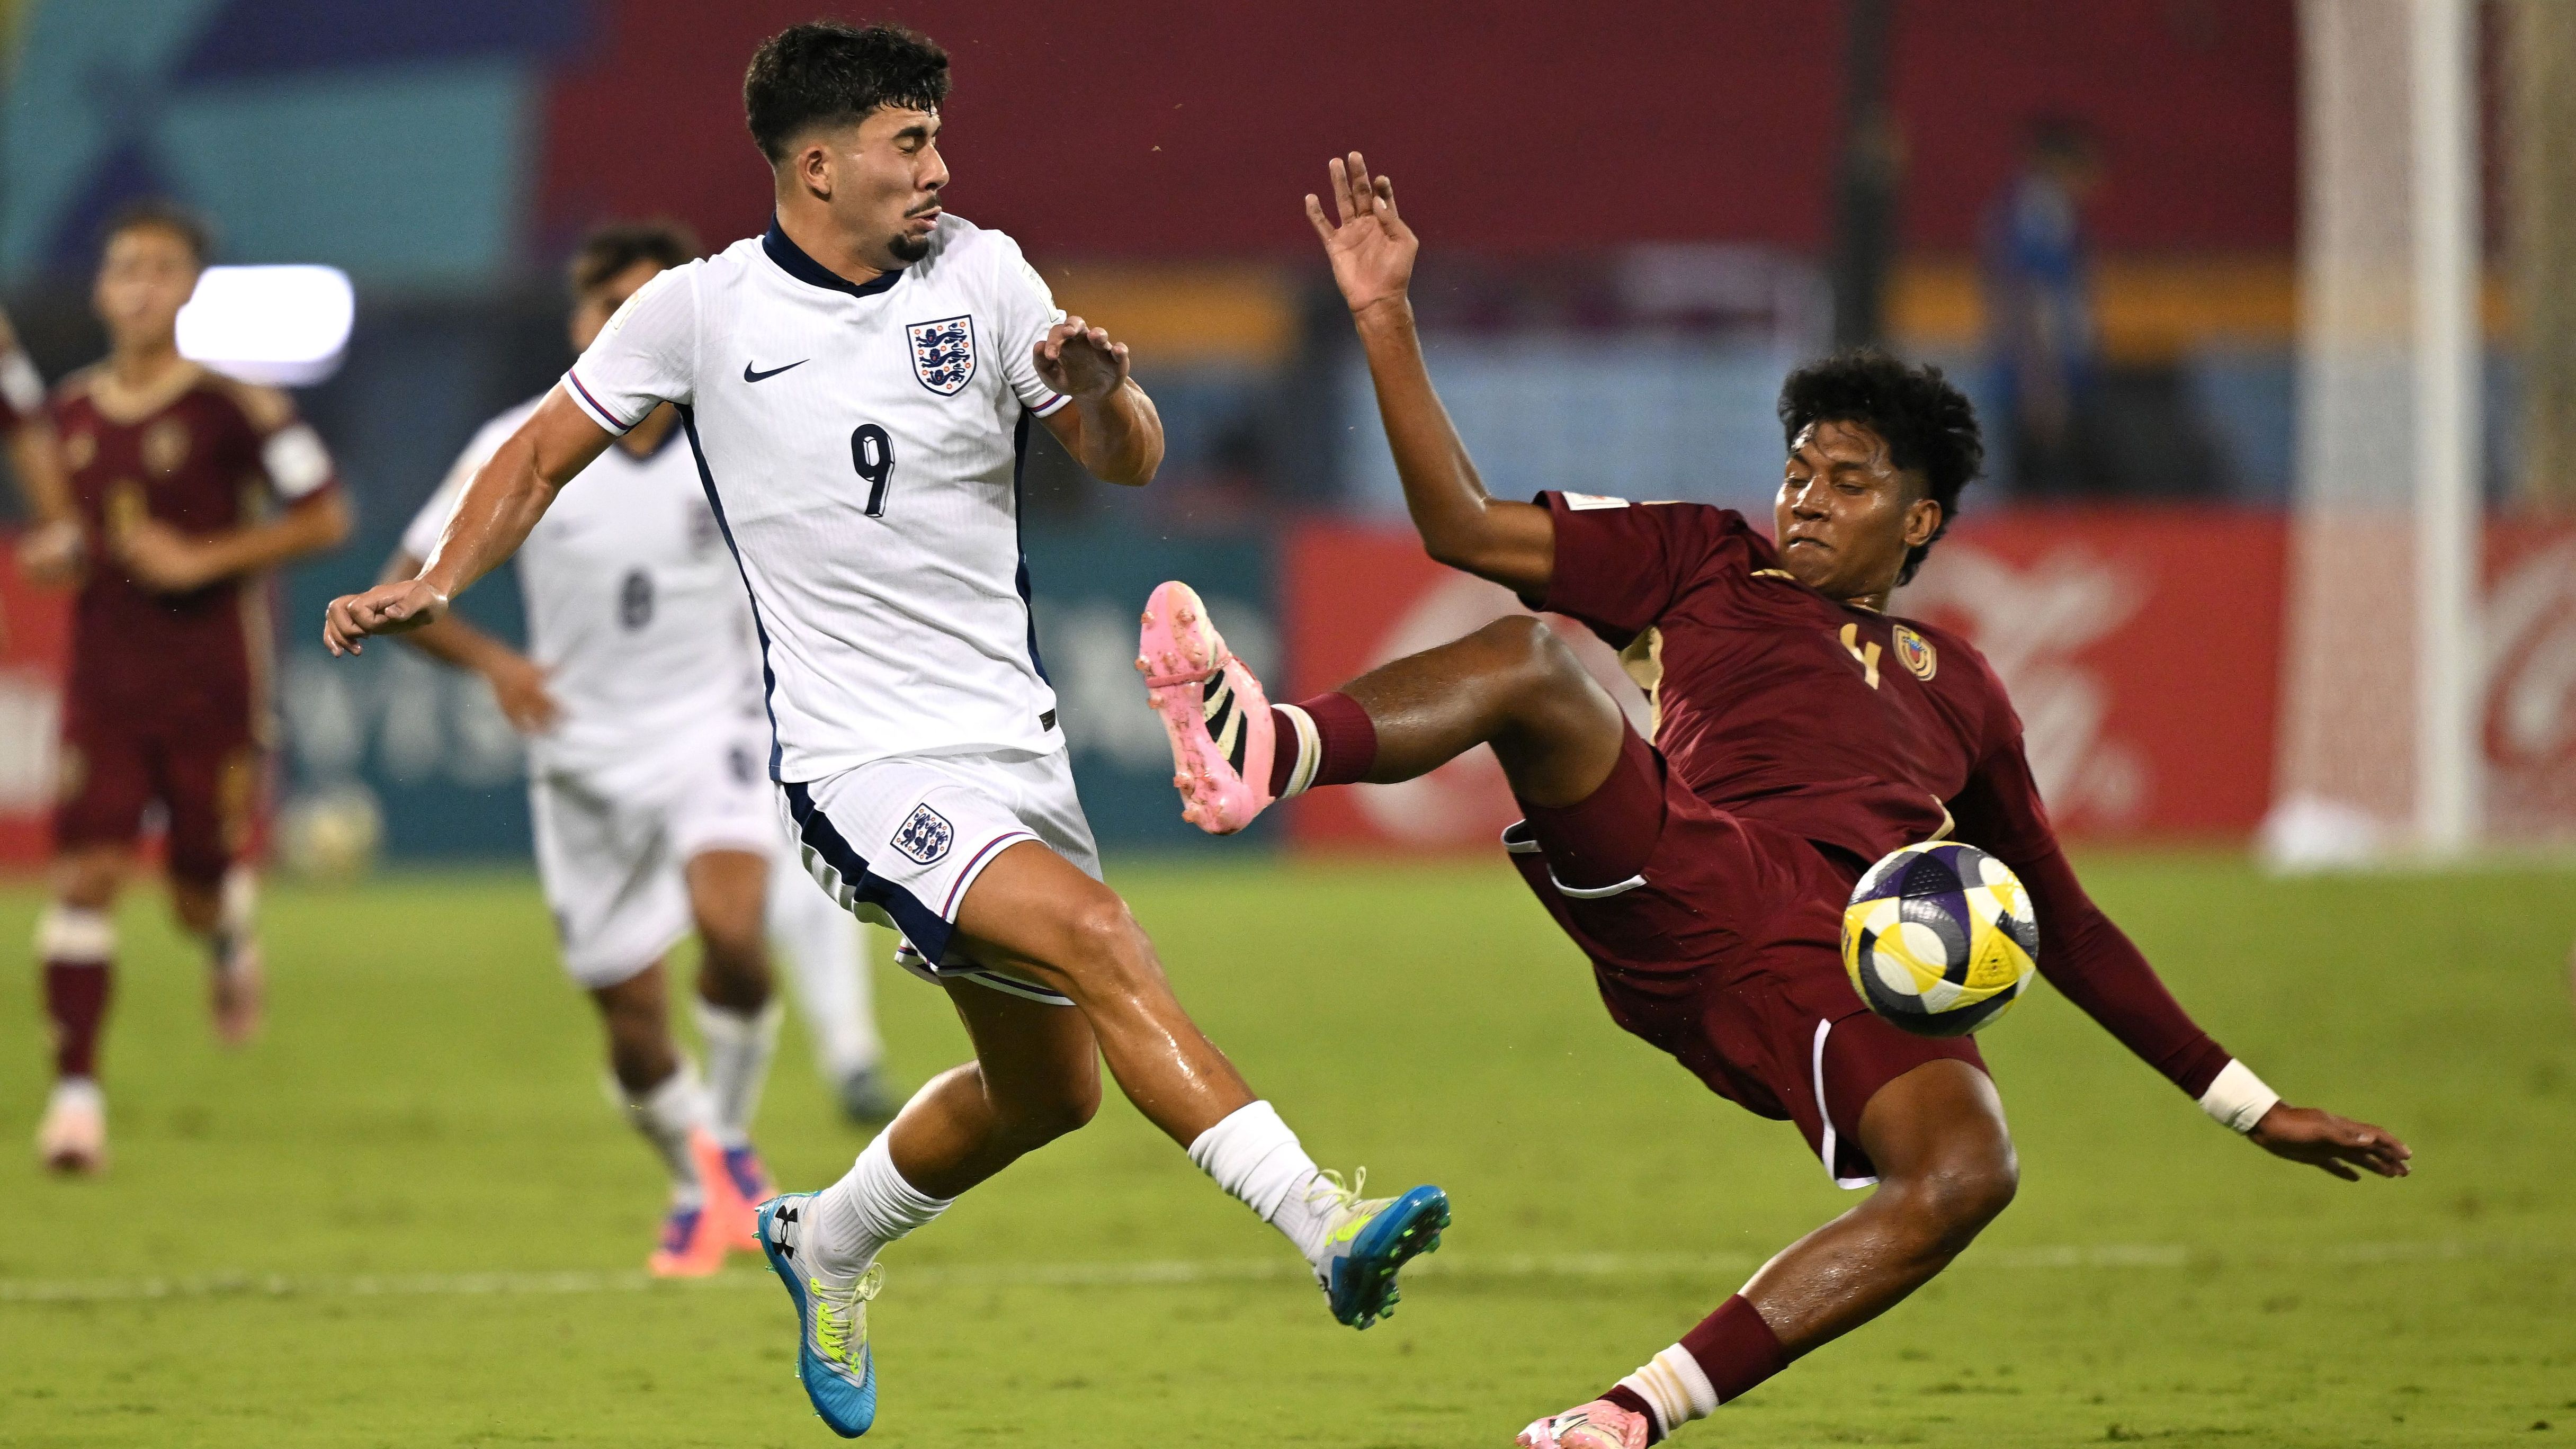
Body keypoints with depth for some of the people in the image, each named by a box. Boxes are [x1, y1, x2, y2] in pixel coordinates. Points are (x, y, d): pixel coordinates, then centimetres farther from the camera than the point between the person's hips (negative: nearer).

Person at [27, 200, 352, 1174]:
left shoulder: (232, 407, -9)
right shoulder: (70, 411, 7)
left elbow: (324, 518, -8)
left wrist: (203, 559, -15)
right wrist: (56, 545, -1)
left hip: (212, 681, -3)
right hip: (105, 680, 3)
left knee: (201, 890, 4)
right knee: (85, 871, -10)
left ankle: (230, 933, 43)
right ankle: (76, 1088, -9)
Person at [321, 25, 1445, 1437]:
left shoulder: (979, 273, 3)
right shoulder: (702, 310, -3)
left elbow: (1129, 463, 4)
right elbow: (544, 454, 9)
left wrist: (1101, 392, -18)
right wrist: (436, 584, -5)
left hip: (1013, 738, 6)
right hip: (860, 763, -6)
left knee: (1047, 1088, 16)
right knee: (1095, 937, -28)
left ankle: (826, 1244, 42)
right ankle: (1321, 1221, -34)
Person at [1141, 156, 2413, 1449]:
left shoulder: (1955, 693, 33)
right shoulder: (1706, 566, 28)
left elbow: (2065, 926, 37)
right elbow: (1462, 527, 20)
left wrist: (2245, 1102, 34)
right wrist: (1385, 319, 11)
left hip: (1845, 978, 1)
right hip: (1680, 887, -1)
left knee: (1965, 1173, -34)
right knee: (1529, 657, -30)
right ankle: (1260, 754, -62)